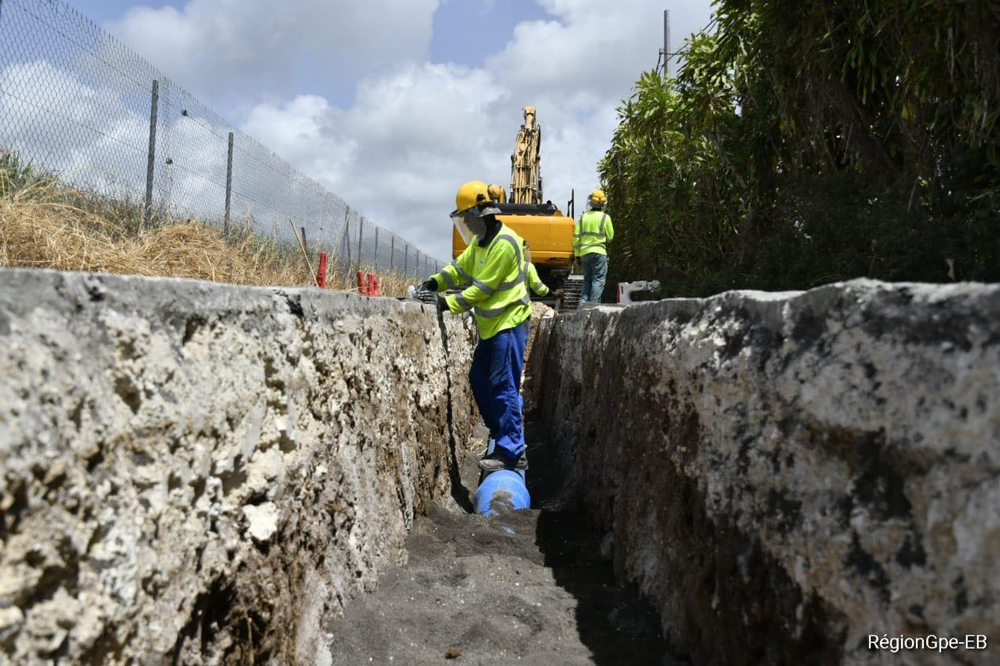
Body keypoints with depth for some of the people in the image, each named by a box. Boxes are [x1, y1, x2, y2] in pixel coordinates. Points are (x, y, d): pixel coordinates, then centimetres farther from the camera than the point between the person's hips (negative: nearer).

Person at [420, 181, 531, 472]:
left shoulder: (504, 243, -19)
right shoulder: (480, 242, 13)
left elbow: (483, 288, -20)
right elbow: (460, 267, 15)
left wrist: (450, 304, -19)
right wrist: (436, 281, -2)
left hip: (508, 323, -10)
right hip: (491, 325, 10)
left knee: (503, 386, -10)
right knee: (479, 379, 14)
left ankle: (512, 453, -5)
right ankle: (501, 430, 27)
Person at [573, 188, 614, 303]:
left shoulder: (582, 217, 6)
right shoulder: (605, 217, -5)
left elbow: (576, 237, 5)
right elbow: (610, 236, 2)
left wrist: (577, 254, 11)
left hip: (584, 253, 5)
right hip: (598, 252, -4)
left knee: (587, 280, 15)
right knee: (598, 280, -1)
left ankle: (583, 303, 5)